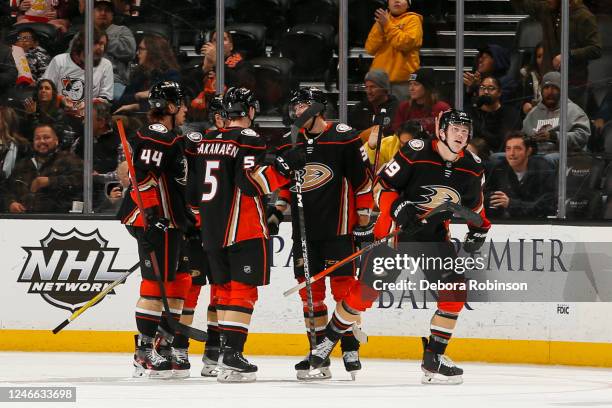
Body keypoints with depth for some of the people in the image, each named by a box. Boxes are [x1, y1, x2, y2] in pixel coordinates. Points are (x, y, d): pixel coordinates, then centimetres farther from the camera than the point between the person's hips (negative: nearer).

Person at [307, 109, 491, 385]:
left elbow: (474, 203, 15)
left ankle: (433, 359, -2)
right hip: (396, 228, -4)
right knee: (365, 290, -3)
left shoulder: (472, 167, -3)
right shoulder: (415, 153, -19)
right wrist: (398, 207, -29)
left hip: (434, 234, 4)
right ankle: (328, 340, 18)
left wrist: (479, 228, 3)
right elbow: (383, 186, -14)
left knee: (455, 292, -12)